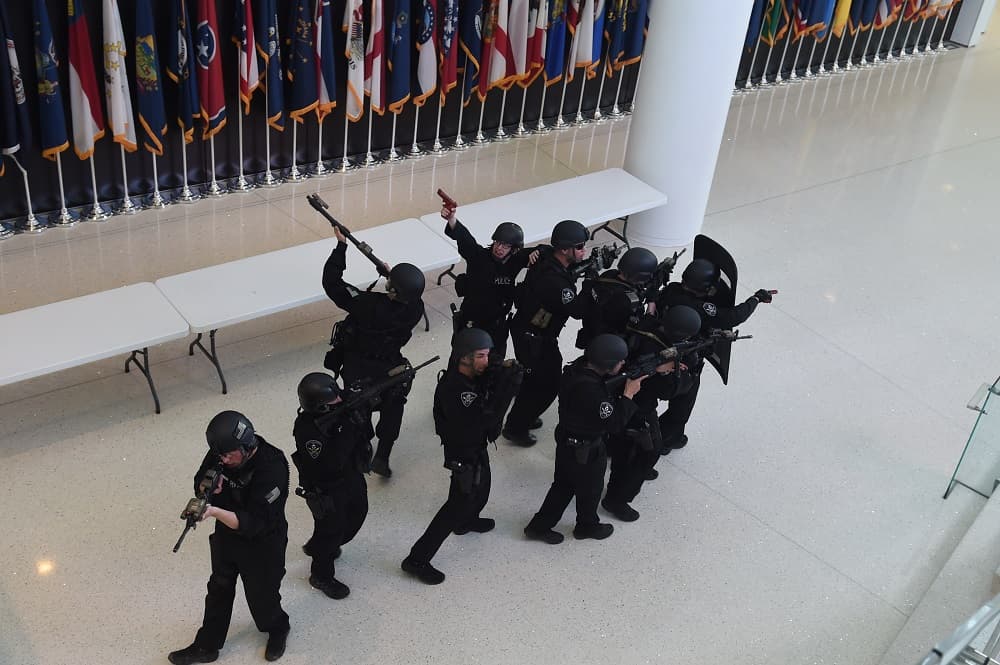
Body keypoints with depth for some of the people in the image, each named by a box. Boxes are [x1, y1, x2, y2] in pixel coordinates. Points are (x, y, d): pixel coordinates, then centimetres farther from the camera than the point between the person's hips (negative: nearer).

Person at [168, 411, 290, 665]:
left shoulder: (271, 468, -35)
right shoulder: (220, 451, -16)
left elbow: (252, 523, -35)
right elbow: (200, 480, 1)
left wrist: (214, 511, -48)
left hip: (262, 543, -5)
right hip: (226, 535, 6)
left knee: (261, 596, 13)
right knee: (219, 589, 20)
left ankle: (277, 629, 46)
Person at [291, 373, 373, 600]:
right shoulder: (306, 428, -34)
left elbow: (367, 436, -6)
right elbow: (330, 464, -38)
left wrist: (361, 417, -26)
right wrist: (348, 430, -41)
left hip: (352, 476, 8)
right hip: (326, 490, -7)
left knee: (357, 514, 27)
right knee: (332, 528, 11)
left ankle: (316, 547, 53)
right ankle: (322, 576, 39)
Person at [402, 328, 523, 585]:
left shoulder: (472, 374, -11)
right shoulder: (454, 389, -38)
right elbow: (485, 417, -42)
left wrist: (503, 373, -22)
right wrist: (508, 385, -44)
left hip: (476, 446, 9)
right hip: (464, 455, -9)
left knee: (481, 488, 30)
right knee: (460, 501, -1)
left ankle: (467, 521, 61)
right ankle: (417, 559, 8)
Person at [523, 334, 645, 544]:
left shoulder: (577, 368, -9)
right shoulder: (591, 390, -37)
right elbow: (614, 422, -30)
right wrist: (629, 394, -20)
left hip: (566, 443, 8)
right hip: (586, 452, -8)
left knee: (563, 485, 25)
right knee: (590, 489, 19)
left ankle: (539, 526, 36)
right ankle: (587, 526, 44)